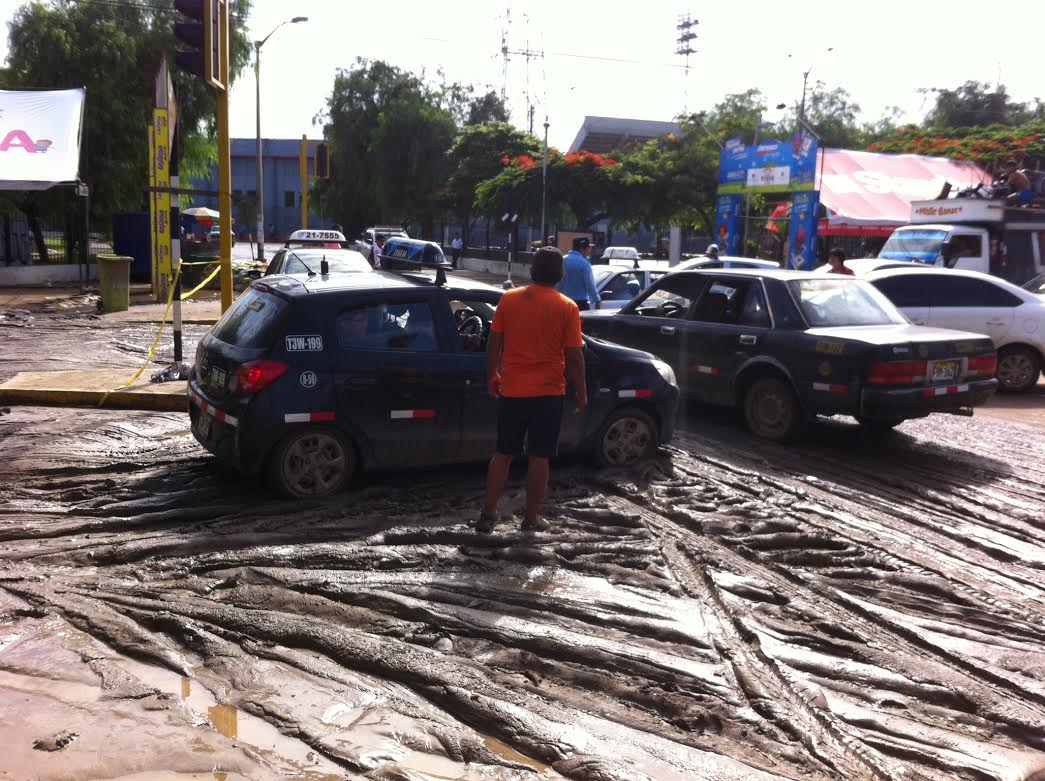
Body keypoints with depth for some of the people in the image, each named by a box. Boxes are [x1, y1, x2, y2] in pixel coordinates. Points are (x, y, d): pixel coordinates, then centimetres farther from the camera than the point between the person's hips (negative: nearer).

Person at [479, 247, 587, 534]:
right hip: (548, 392, -2)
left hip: (511, 391, 3)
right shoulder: (567, 308, -7)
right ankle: (532, 518, 13)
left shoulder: (508, 299, 0)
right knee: (539, 457, 6)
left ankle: (488, 514, 14)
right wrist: (581, 392, 3)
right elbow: (573, 356, -8)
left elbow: (494, 344, 2)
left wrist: (492, 376, 16)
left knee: (503, 453, 13)